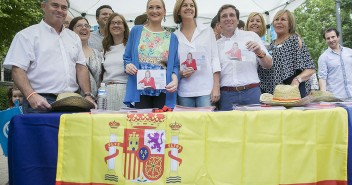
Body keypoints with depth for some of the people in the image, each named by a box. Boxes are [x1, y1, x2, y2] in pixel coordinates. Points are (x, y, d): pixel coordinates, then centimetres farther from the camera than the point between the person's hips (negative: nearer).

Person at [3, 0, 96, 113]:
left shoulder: (74, 37, 17)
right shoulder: (27, 35, 1)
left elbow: (81, 68, 13)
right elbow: (18, 70, -7)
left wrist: (88, 95, 0)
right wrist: (31, 96, -22)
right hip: (40, 102, -4)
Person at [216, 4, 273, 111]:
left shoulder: (251, 36, 9)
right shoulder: (216, 44, 12)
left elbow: (269, 65, 9)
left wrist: (259, 53, -10)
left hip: (251, 93, 0)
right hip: (226, 95, 1)